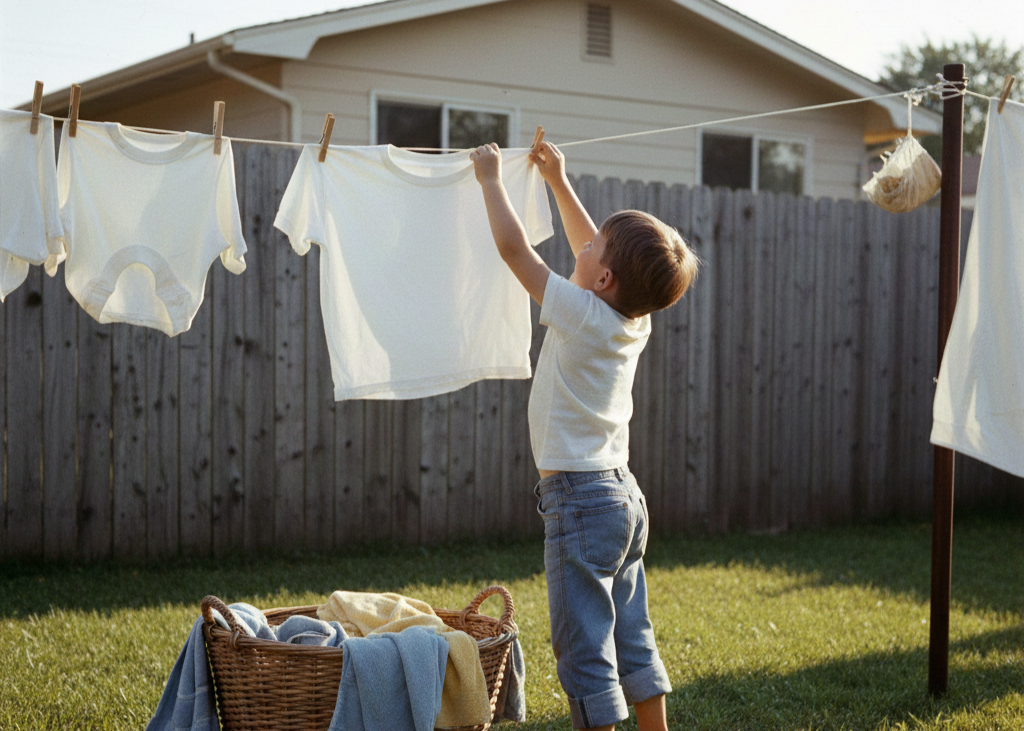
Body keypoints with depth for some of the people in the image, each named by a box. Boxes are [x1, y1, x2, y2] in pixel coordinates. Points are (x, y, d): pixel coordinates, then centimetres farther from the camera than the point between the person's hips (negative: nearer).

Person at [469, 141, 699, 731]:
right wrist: (558, 181, 29)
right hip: (623, 492, 9)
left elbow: (513, 246, -10)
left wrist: (492, 181, 4)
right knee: (632, 637, 15)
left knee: (584, 644, -4)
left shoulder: (582, 315, -16)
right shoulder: (635, 321, 5)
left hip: (579, 499, -8)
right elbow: (591, 251, 21)